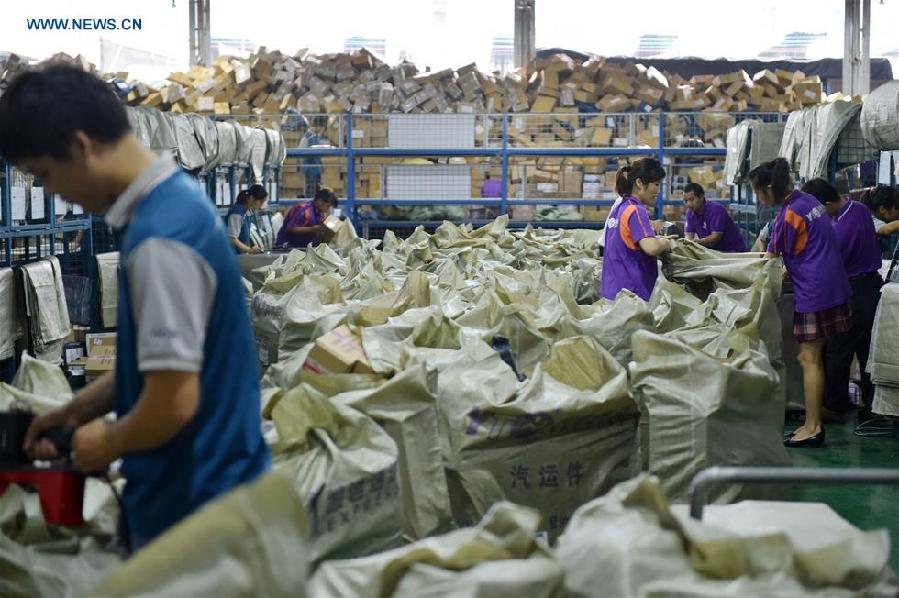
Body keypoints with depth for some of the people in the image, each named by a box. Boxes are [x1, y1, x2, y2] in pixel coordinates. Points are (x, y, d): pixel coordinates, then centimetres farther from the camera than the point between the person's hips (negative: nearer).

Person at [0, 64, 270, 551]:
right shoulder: (175, 199, 4)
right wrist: (82, 407, 13)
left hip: (191, 505, -9)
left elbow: (174, 401, -27)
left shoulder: (159, 237, -26)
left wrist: (109, 442, -9)